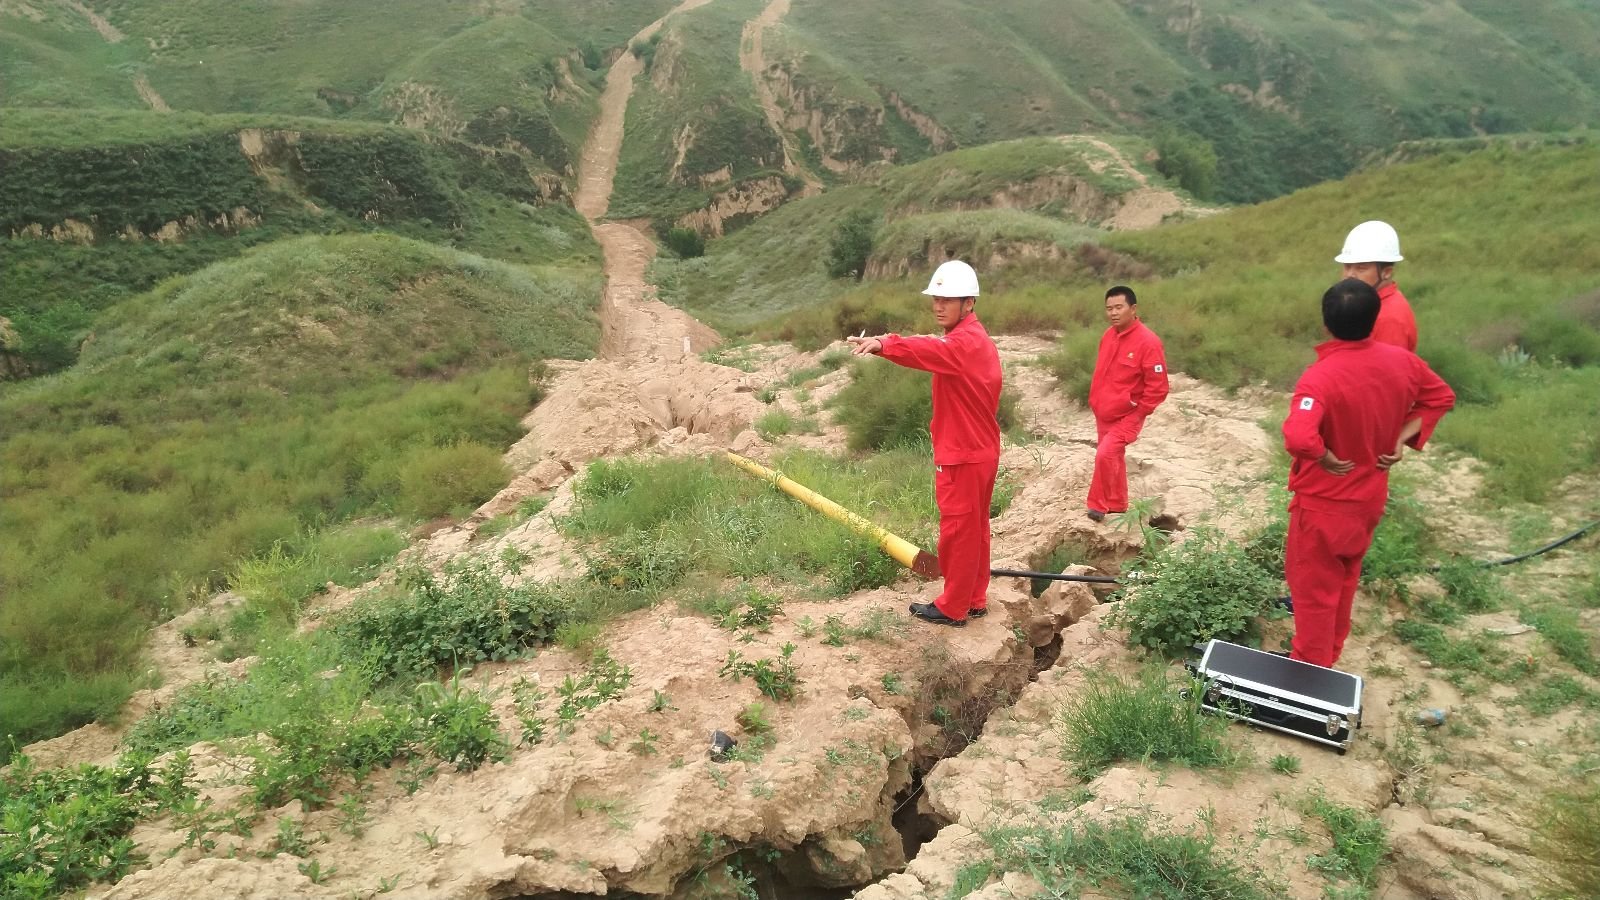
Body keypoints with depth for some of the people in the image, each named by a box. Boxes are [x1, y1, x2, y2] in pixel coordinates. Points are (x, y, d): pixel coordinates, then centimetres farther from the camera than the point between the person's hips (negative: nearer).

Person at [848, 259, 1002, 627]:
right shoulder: (972, 339, 16)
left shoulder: (965, 343, -21)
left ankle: (952, 607, 11)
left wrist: (884, 344, -57)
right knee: (974, 529, 17)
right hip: (976, 450, 11)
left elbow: (929, 350, -41)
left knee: (957, 531, 0)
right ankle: (974, 600, 28)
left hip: (963, 455, -11)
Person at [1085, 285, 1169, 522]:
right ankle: (1117, 504, 32)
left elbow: (1158, 388, -18)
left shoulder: (1148, 342, -20)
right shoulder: (1108, 336, 2)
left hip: (1126, 417, -7)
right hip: (1103, 414, 7)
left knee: (1105, 455, -20)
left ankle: (1099, 505, -5)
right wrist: (1096, 402, 12)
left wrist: (1136, 414, -13)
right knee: (1114, 458, 18)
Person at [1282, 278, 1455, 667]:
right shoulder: (1401, 362, -7)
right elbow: (1441, 397, 11)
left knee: (1314, 588, 9)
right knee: (1344, 580, 24)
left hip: (1324, 503, -7)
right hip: (1369, 497, 7)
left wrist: (1328, 460, -23)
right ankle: (1329, 656, 40)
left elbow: (1297, 438, -43)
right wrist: (1402, 439, 4)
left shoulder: (1321, 376, -29)